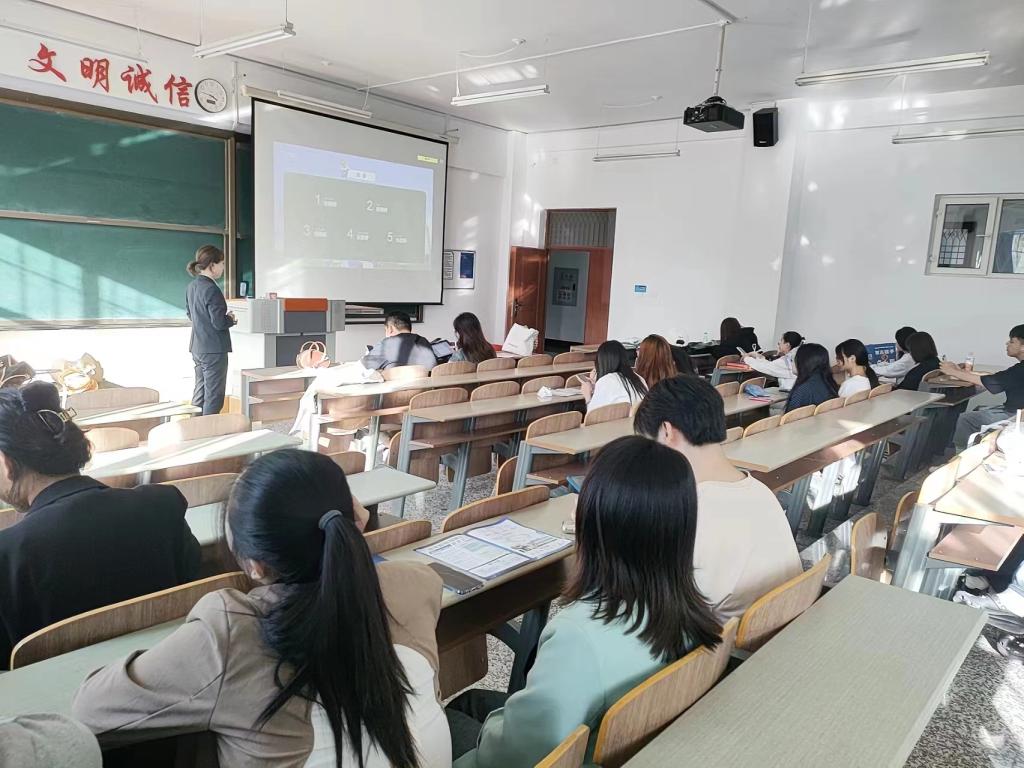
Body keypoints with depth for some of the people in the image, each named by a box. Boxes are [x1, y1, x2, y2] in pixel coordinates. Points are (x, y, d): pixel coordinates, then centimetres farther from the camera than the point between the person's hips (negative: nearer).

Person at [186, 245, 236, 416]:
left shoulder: (192, 286, 7)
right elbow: (219, 323, -23)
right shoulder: (212, 289, -20)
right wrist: (231, 319, -2)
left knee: (200, 393, 18)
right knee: (214, 397, -1)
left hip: (197, 348, 9)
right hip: (214, 350, -9)